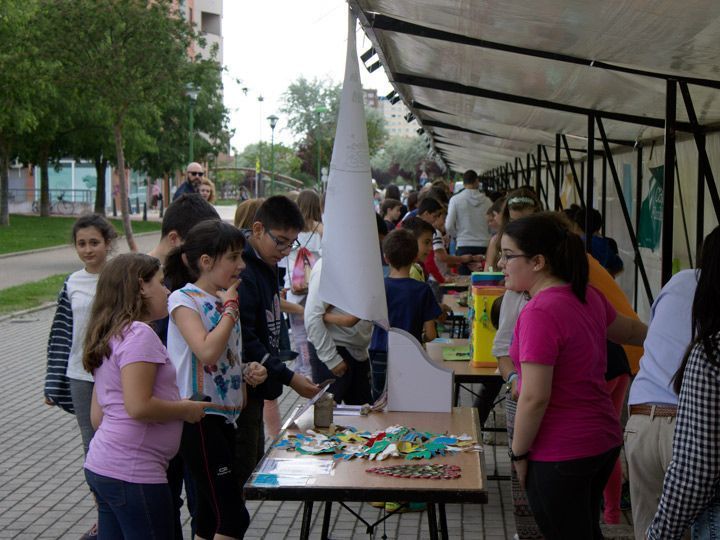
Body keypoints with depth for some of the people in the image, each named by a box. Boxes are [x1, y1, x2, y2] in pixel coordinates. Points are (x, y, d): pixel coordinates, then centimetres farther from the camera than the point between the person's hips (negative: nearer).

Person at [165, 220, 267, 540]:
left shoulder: (225, 300, 13)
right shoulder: (184, 299, -10)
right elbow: (207, 351, -26)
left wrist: (247, 371, 4)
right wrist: (231, 307, -14)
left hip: (225, 416, 8)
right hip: (199, 416, -8)